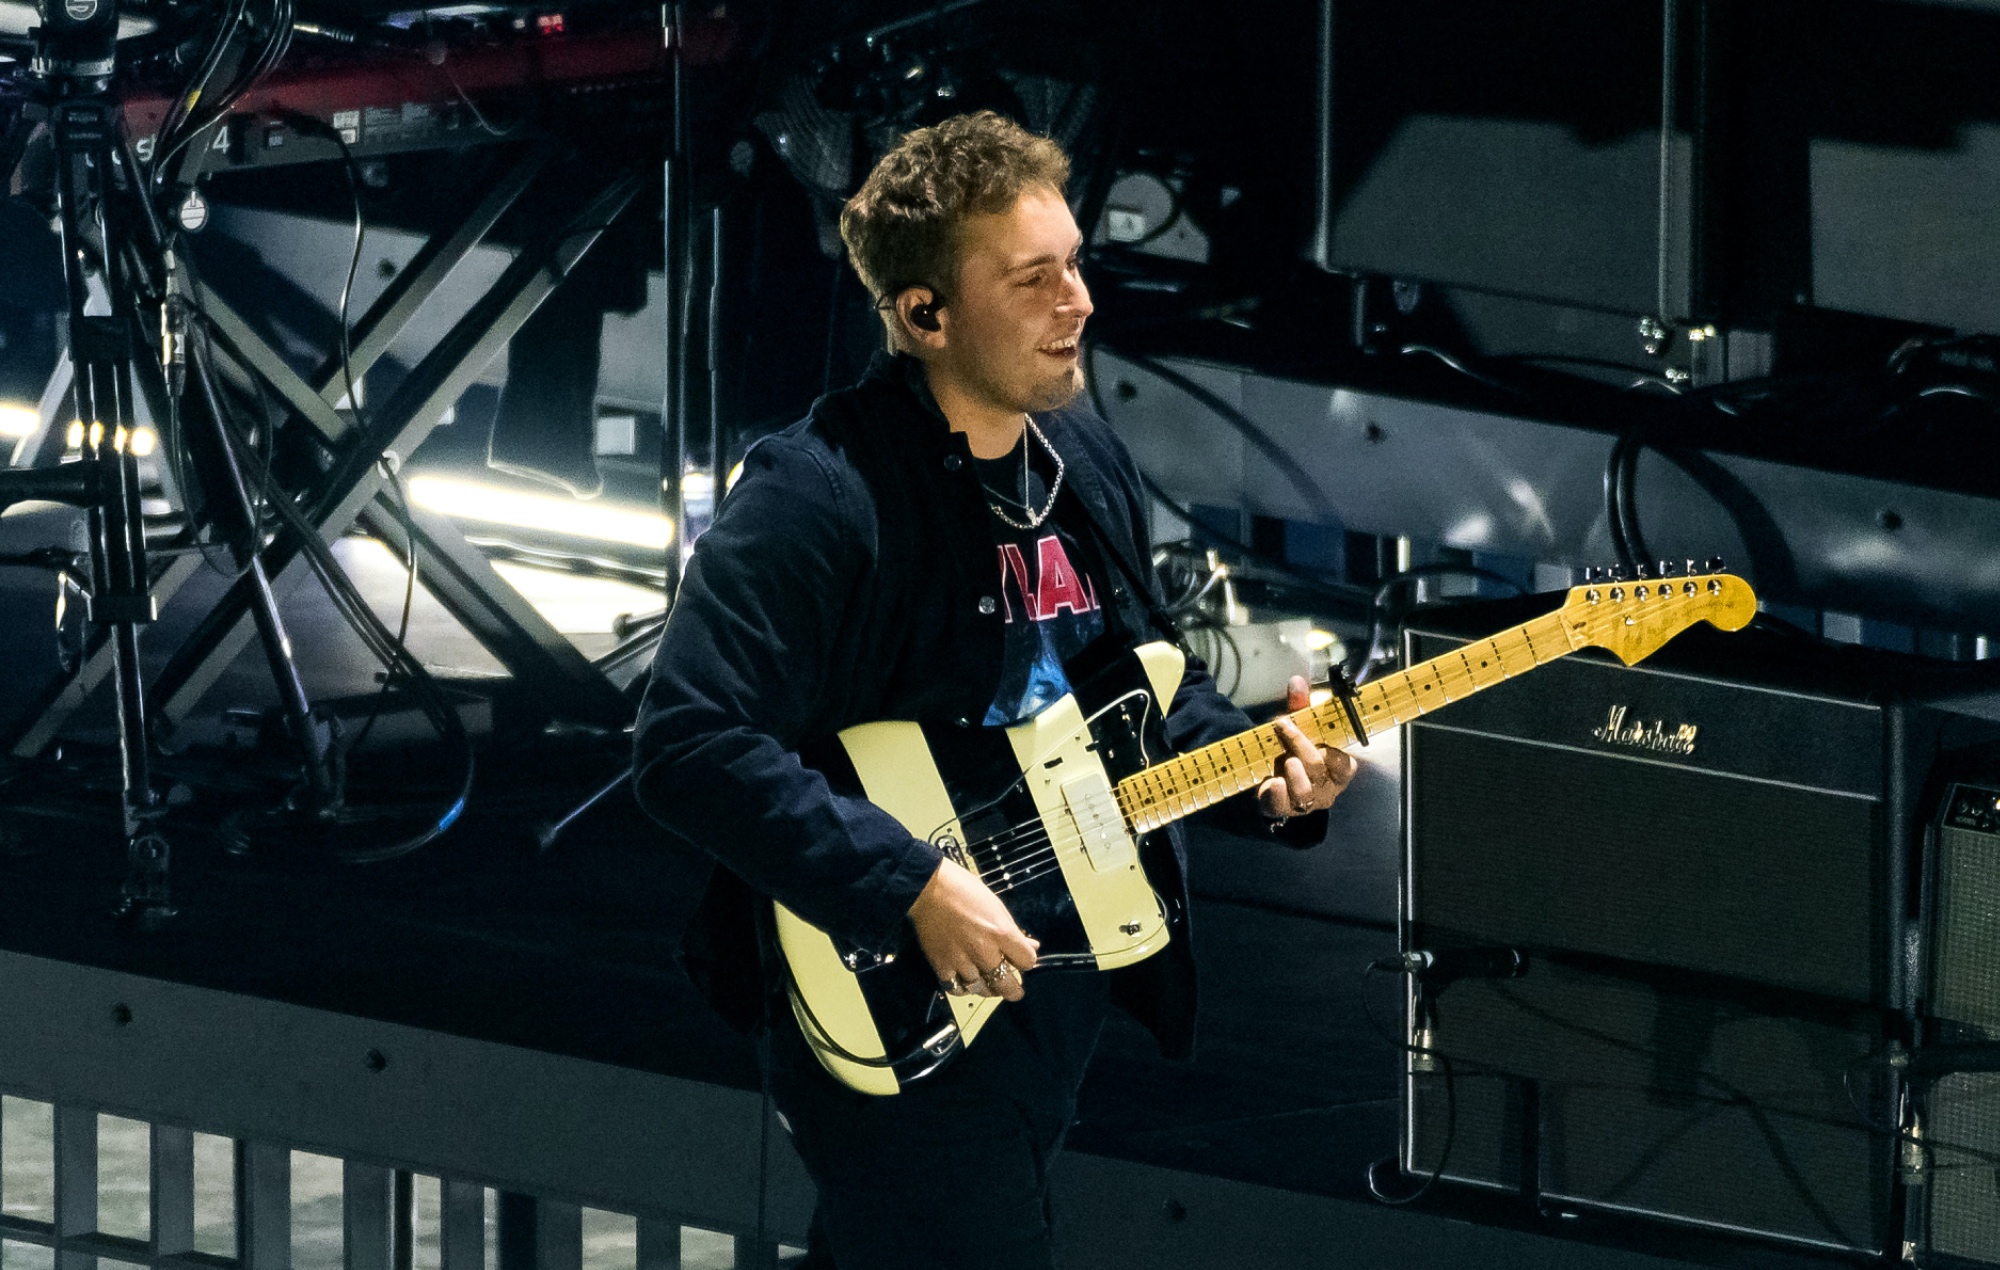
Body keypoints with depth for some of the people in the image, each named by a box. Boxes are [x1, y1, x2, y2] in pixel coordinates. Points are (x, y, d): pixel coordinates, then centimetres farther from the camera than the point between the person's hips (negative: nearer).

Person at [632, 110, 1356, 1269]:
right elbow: (691, 750, -28)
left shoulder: (1088, 465, 7)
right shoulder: (819, 499, -22)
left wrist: (1259, 770, -1)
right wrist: (910, 886, -30)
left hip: (1064, 979, 8)